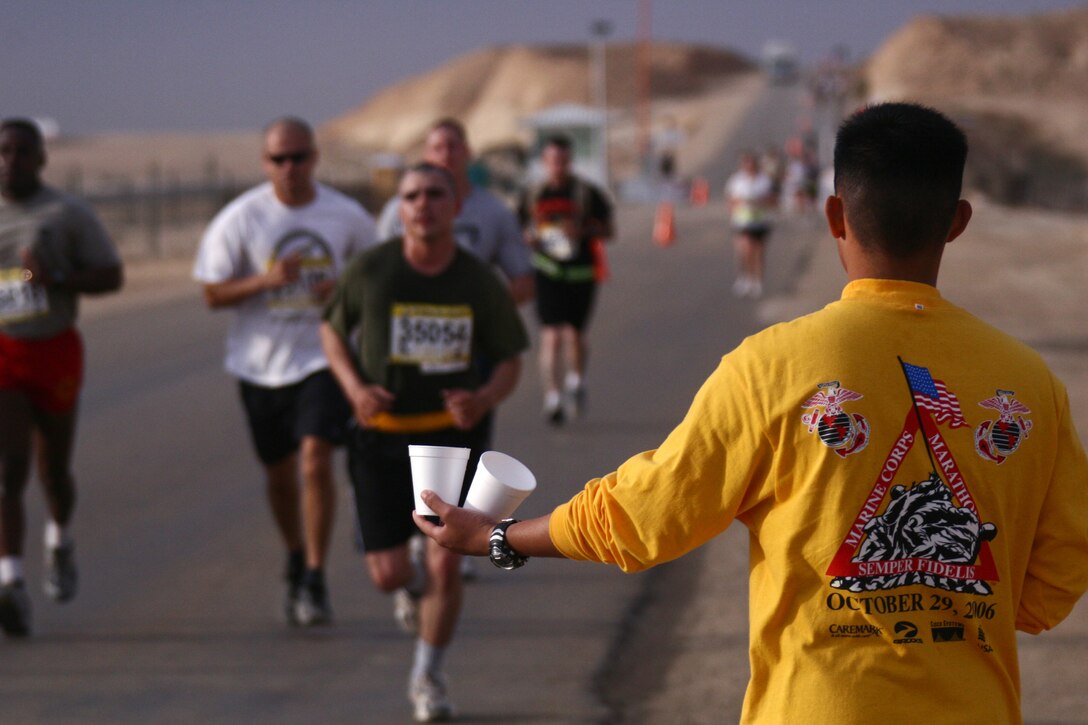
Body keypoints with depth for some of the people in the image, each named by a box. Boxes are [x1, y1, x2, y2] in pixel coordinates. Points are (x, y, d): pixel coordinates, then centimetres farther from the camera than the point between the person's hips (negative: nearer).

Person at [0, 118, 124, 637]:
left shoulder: (68, 215, -1)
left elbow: (112, 276, -2)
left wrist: (56, 278, -18)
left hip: (54, 349, 0)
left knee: (54, 468, 13)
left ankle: (60, 540, 45)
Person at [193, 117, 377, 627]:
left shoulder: (347, 216, -2)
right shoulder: (240, 218, -6)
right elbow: (213, 293, -5)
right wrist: (267, 281, -22)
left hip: (324, 357, -1)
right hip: (262, 362, 1)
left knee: (316, 459, -17)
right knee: (279, 472, 13)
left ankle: (315, 582, -11)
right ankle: (295, 561, 39)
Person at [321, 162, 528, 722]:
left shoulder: (479, 282, -5)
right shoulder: (370, 271, -8)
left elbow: (509, 360, 5)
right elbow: (332, 329, 8)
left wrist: (483, 399, -17)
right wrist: (354, 387, -10)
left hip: (450, 433, 0)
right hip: (381, 433, 0)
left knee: (445, 565, -7)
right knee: (387, 575, -2)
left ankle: (427, 678, 17)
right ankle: (415, 583, 39)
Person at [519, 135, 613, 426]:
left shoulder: (587, 193, 0)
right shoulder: (533, 196, 6)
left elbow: (607, 230, 3)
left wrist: (582, 229, -16)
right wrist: (528, 238, -7)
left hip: (581, 273, 0)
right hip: (547, 274, 0)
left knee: (575, 335, 4)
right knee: (551, 336, -10)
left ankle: (576, 382, 33)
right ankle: (553, 398, -9)